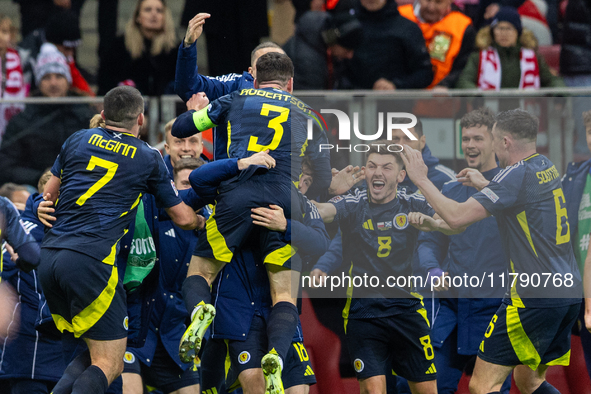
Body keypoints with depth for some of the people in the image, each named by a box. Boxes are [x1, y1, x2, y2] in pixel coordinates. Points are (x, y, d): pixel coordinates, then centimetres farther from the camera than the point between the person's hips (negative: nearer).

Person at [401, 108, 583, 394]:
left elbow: (458, 218, -20)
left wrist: (421, 180, -10)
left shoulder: (518, 175, -15)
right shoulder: (546, 167, 12)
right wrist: (484, 184, 36)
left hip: (535, 296, -9)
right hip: (569, 292, 9)